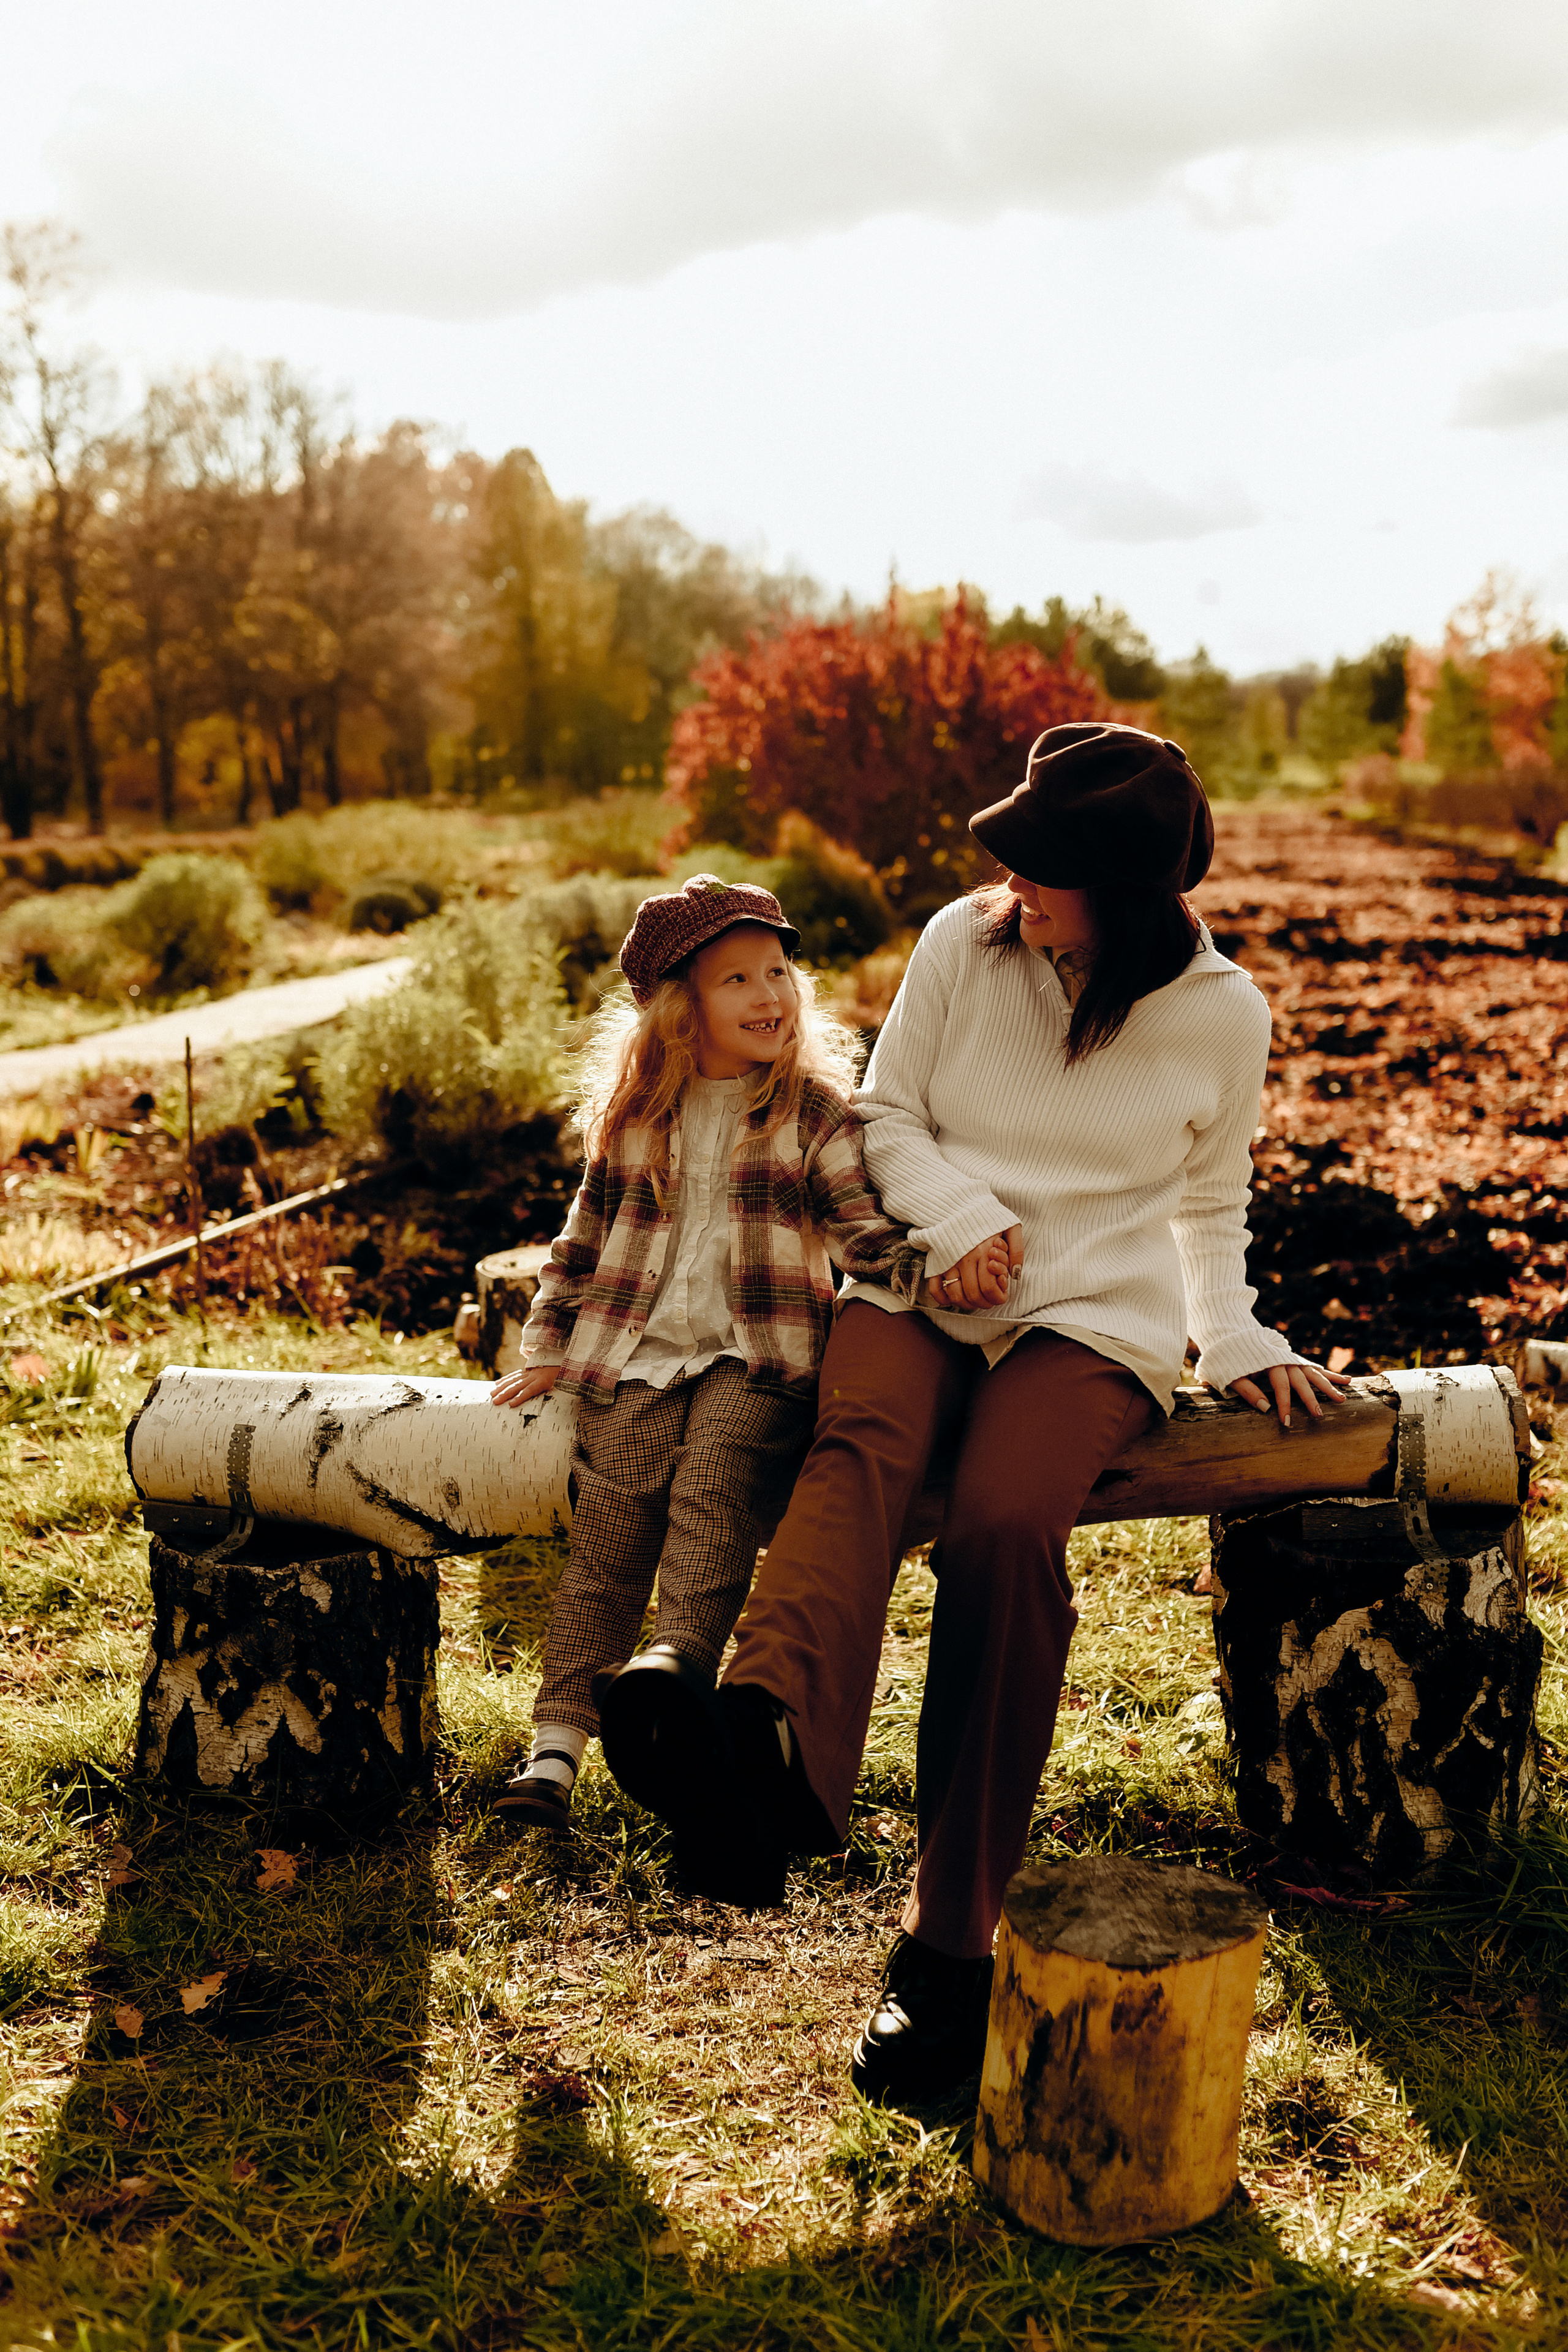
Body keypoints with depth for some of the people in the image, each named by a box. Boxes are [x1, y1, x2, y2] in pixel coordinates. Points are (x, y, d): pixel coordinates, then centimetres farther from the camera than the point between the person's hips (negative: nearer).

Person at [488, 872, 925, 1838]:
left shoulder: (816, 1114, 3)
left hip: (756, 1359, -2)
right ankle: (559, 1741, -9)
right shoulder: (633, 1117, 13)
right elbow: (586, 1238, 21)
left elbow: (864, 1230, -5)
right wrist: (549, 1346, 16)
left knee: (713, 1494, -28)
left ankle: (679, 1658, -34)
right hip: (633, 1359, 2)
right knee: (608, 1536, -9)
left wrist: (929, 1268, -25)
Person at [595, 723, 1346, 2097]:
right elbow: (887, 1116, 8)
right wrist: (958, 1218, -9)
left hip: (1094, 1314, -1)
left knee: (1006, 1525, -33)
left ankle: (951, 1943, -28)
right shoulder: (963, 941, 3)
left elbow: (1209, 1207, 16)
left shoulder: (1220, 1013, 3)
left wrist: (1236, 1341, 5)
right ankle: (767, 1754, -63)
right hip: (924, 1281, 2)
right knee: (864, 1442, -35)